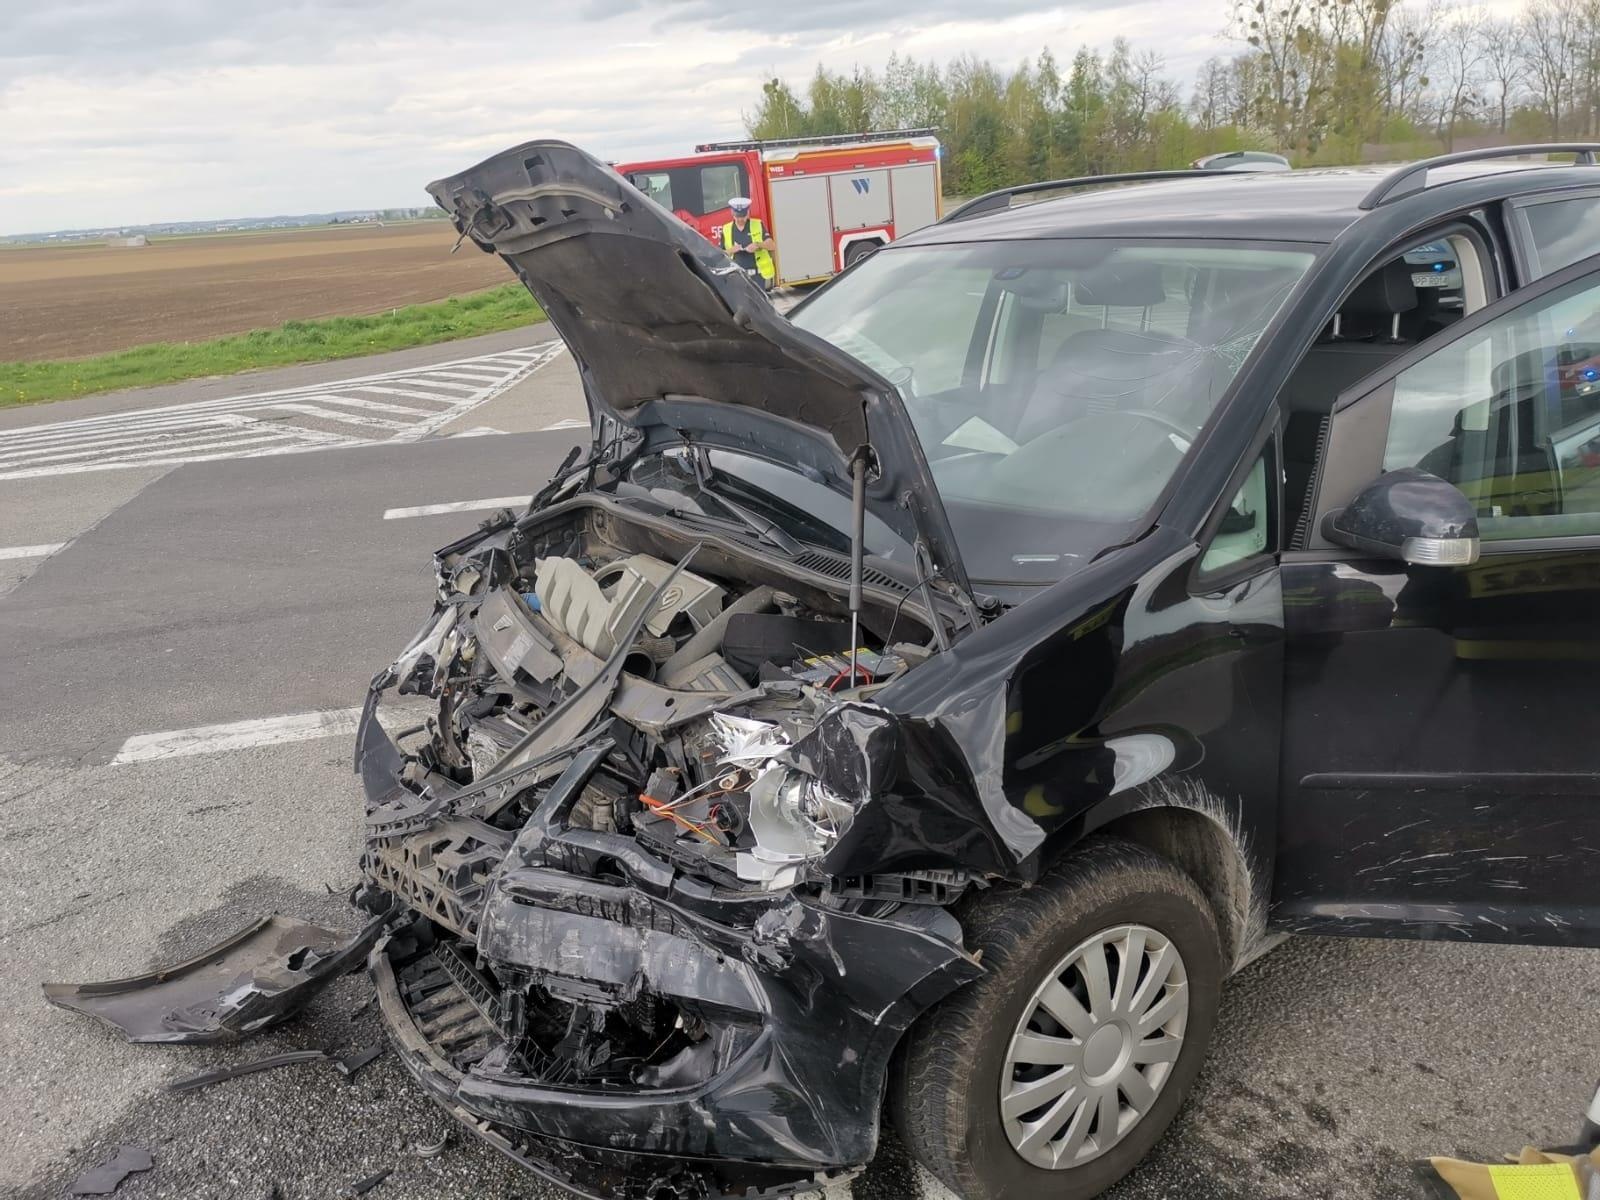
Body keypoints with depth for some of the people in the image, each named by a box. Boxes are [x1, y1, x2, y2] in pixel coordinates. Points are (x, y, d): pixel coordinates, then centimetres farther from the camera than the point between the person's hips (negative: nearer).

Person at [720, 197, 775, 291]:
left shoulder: (758, 225, 3)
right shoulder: (726, 230, 6)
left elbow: (772, 245, -1)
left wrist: (758, 244, -21)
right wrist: (730, 250, -13)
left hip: (757, 274, -1)